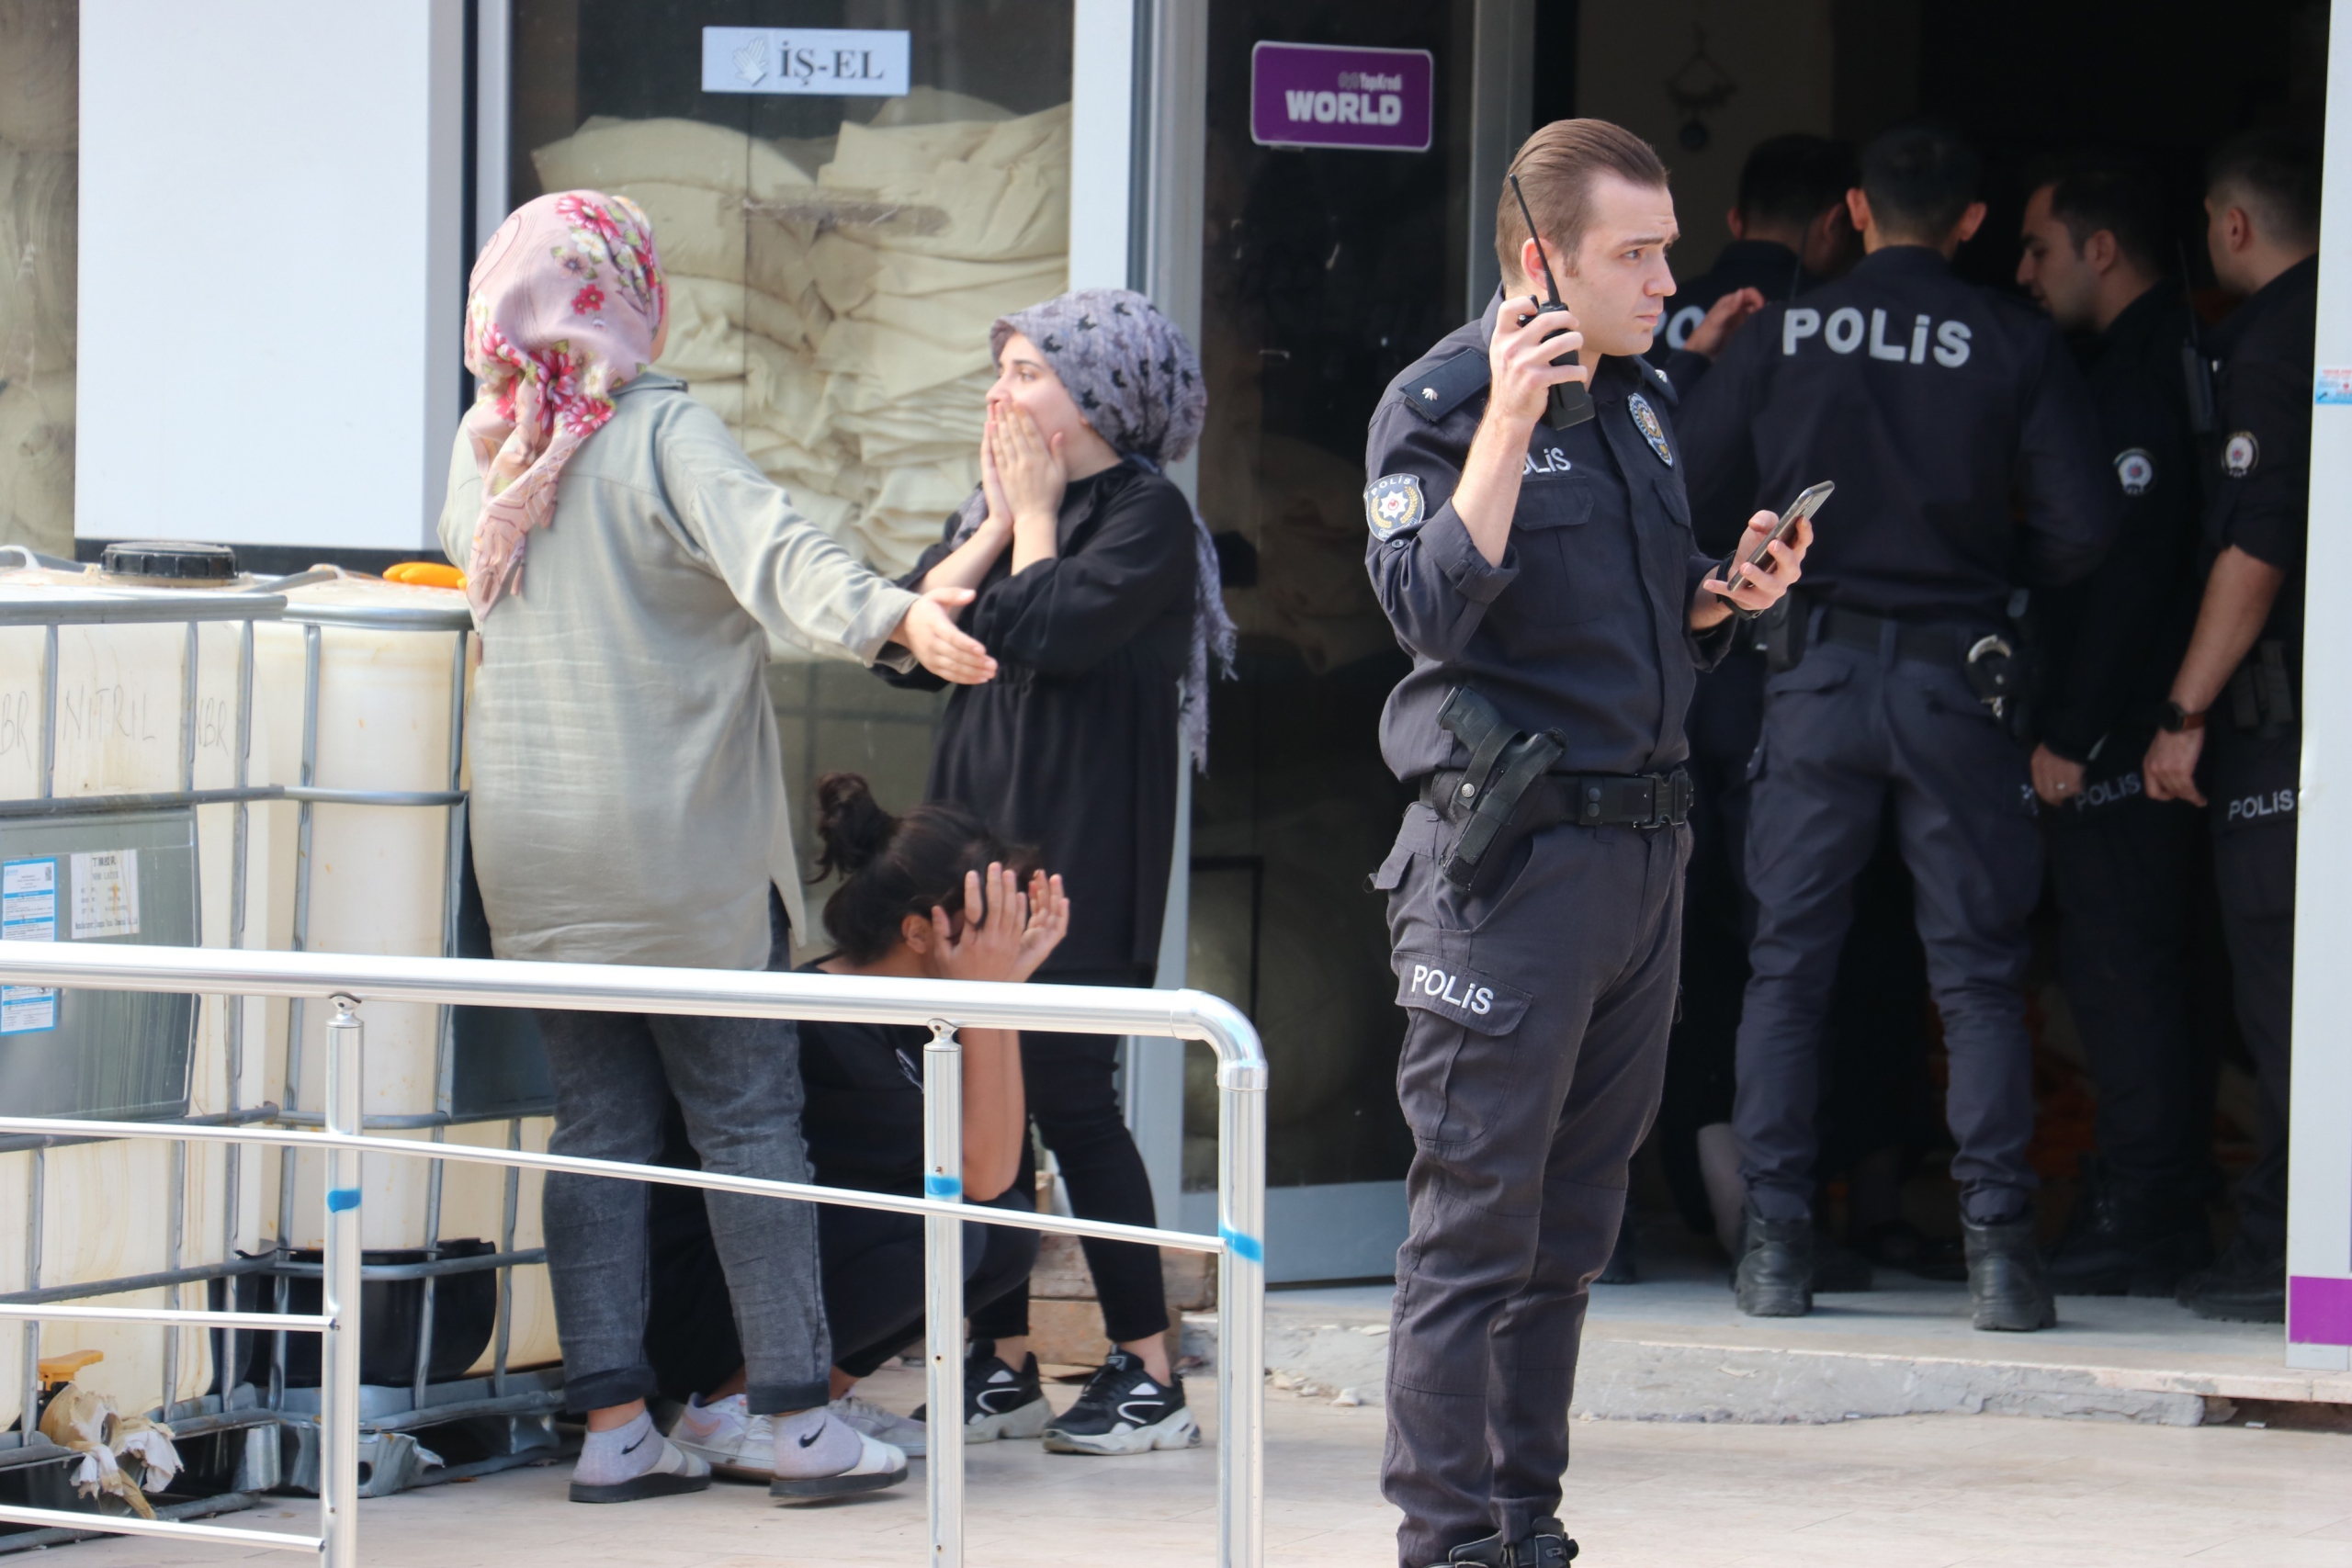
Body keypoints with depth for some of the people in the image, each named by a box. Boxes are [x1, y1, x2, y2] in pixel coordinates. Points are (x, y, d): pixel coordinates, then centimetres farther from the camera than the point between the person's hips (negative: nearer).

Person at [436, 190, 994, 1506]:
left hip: (535, 850, 6)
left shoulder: (484, 449, 8)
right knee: (749, 1115, 1)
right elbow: (771, 550, -28)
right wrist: (892, 614, -42)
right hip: (677, 845, -5)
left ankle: (613, 1423, 5)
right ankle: (800, 1418, 0)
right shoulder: (663, 433, -11)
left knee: (599, 1123, 9)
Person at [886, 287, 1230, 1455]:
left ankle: (1149, 1377, -6)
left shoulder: (1147, 514, -6)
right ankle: (1001, 1352, 12)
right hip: (977, 823, 7)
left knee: (1067, 1088, -10)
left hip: (1083, 844, -7)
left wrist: (1034, 517, -5)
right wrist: (995, 527, 1)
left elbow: (1050, 629, -21)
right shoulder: (992, 509, 18)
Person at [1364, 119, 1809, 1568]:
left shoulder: (1645, 401, 16)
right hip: (1509, 855, -8)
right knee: (1477, 1218, -6)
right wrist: (1507, 426, -26)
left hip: (1644, 848, 8)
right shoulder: (1439, 402, -7)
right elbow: (1432, 606, -21)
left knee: (1576, 1221, 12)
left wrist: (1729, 595, 4)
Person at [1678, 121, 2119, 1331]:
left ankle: (1774, 1243, 4)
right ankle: (1998, 1249, -2)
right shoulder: (2017, 346, -2)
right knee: (1978, 973, 4)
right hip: (1954, 677, -1)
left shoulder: (1780, 337, 1)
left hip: (1813, 676, 1)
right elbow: (2081, 527, -6)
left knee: (1788, 966, 8)